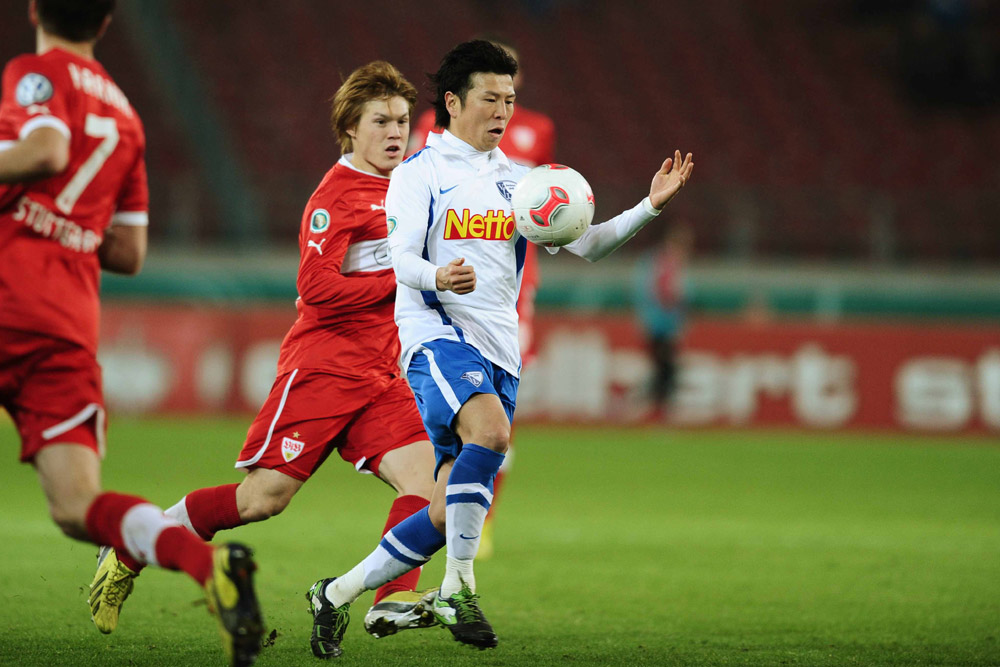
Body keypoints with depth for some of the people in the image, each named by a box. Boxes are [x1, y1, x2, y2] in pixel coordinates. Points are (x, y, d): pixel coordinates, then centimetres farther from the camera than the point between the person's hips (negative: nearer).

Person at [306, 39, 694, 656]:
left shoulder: (516, 180, 18)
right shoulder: (420, 172, 2)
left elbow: (585, 245, 15)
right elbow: (402, 260, -9)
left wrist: (650, 207, 2)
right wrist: (438, 277, -31)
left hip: (499, 350, 6)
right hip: (438, 333, -6)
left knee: (452, 512, 2)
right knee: (490, 429, -35)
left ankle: (339, 593, 16)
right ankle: (458, 586, -28)